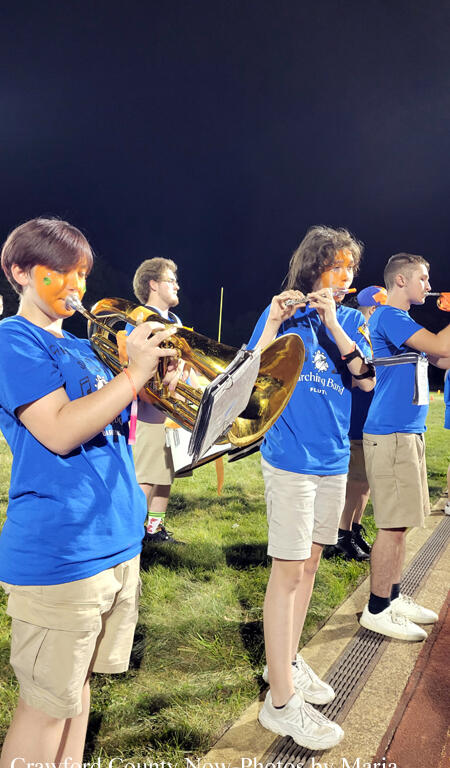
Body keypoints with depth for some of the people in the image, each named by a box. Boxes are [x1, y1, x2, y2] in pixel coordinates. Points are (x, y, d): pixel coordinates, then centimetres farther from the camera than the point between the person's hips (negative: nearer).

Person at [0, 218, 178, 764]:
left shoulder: (81, 346, 16)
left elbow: (118, 417, 19)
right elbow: (59, 432, -21)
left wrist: (158, 378, 2)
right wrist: (135, 372, -21)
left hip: (116, 541, 8)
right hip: (58, 551, -8)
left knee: (77, 683, 21)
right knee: (45, 705, 5)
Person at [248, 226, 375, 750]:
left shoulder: (350, 320, 8)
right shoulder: (283, 313, -3)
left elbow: (368, 381, -7)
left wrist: (333, 325, -17)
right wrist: (273, 323, -23)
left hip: (334, 460, 6)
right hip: (290, 458, -5)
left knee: (310, 562, 15)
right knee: (288, 569, -3)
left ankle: (286, 661, 33)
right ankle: (281, 702, 7)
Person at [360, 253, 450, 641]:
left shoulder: (403, 320, 21)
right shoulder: (388, 316, -10)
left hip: (408, 432, 10)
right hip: (391, 433, -10)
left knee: (400, 522, 15)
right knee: (394, 525, -5)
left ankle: (393, 596, 26)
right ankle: (377, 609, 5)